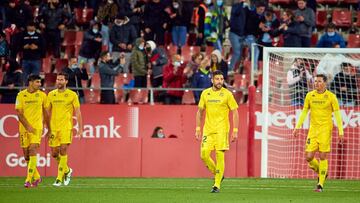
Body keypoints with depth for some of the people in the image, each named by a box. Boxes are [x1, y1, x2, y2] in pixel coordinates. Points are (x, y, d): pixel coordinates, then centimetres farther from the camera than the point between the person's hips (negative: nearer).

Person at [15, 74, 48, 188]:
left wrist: (48, 127, 13)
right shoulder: (21, 95, 0)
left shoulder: (42, 95, 4)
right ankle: (36, 177, 24)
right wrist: (28, 126, -14)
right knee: (26, 154, 5)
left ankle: (29, 180, -19)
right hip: (24, 128, 1)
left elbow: (45, 112, 13)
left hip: (37, 127, -1)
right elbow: (19, 113, -4)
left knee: (32, 150, -17)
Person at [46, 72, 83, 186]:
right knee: (54, 153, 4)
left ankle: (59, 178, -12)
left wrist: (80, 129, -4)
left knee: (63, 150, -15)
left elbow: (78, 112, 1)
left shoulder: (72, 95, 0)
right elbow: (47, 112, 14)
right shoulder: (51, 94, 9)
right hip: (53, 128, 4)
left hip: (66, 127, -4)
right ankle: (67, 170, 30)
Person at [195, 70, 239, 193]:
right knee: (204, 155, -4)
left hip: (221, 130, -4)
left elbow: (235, 113, 0)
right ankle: (218, 174, 20)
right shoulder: (205, 93, 8)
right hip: (208, 129, 4)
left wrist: (235, 131, -7)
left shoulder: (227, 94, -2)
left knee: (220, 155, -9)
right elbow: (200, 112, 16)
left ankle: (217, 185, -4)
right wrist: (198, 129, 9)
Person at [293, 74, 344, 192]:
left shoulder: (331, 97, -5)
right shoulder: (310, 96, 4)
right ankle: (322, 172, 24)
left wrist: (341, 132, -8)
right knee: (309, 157, -5)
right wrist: (298, 127, 6)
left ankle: (320, 185, 4)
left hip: (325, 129, -3)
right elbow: (304, 112, 13)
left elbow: (337, 115, -3)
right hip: (313, 129, 3)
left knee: (322, 157, -5)